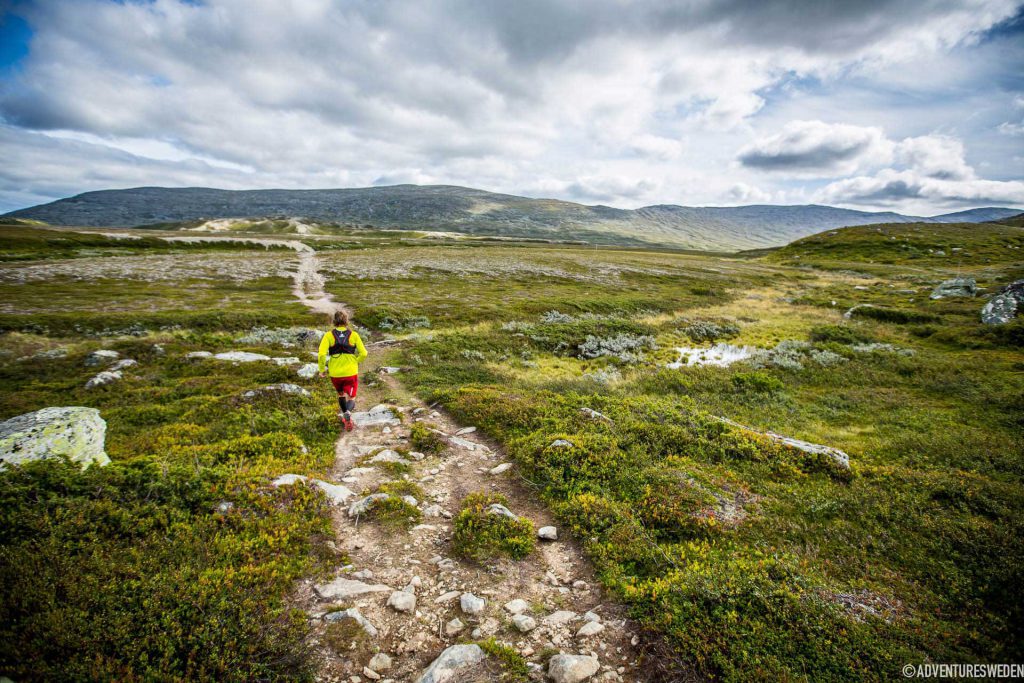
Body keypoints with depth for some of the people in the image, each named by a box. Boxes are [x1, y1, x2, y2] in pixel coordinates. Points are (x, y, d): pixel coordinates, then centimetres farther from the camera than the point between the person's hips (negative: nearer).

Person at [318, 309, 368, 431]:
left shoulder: (328, 335, -5)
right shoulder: (353, 335, -3)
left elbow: (321, 354, -15)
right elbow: (363, 353, -4)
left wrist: (322, 369, -1)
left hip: (335, 373, 1)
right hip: (351, 372, -1)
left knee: (341, 394, 28)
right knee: (351, 398, 6)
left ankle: (346, 415, 42)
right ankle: (348, 413, -26)